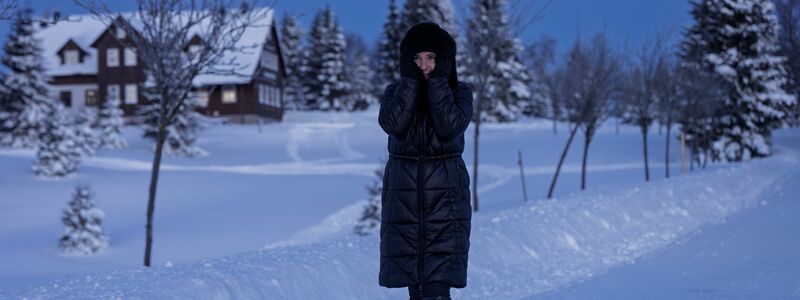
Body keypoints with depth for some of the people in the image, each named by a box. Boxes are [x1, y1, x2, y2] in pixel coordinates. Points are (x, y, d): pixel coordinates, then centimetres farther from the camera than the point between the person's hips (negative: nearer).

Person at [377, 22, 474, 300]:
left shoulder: (460, 91, 1)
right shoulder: (396, 91, 5)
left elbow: (450, 127, -19)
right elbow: (393, 125, -16)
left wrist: (438, 80, -16)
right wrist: (410, 80, -15)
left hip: (446, 193, -2)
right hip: (403, 191, 3)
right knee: (412, 275, 9)